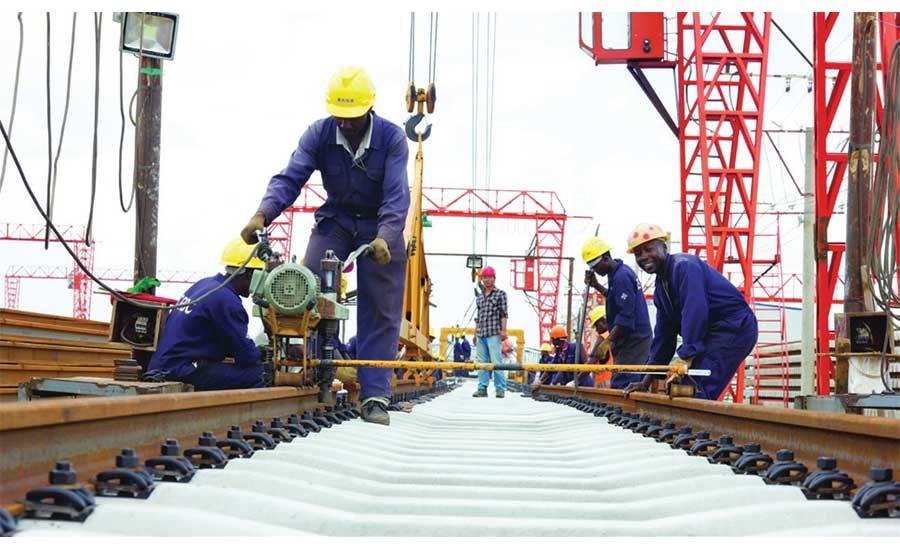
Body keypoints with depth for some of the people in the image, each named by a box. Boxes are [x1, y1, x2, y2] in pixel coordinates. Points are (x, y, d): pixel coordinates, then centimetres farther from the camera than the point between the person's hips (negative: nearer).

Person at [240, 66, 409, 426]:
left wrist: (385, 238, -46)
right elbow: (290, 178, -23)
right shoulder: (319, 134, -13)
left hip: (382, 228, -1)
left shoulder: (392, 139, -19)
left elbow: (396, 196, -28)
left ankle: (374, 396, 0)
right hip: (335, 220, 2)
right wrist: (263, 214, -41)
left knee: (380, 314, -3)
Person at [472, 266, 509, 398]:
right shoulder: (479, 297, 20)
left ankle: (500, 389, -7)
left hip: (493, 334, -5)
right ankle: (482, 388, 6)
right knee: (482, 362, 3)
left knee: (496, 361, -10)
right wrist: (475, 334, 18)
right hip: (481, 335, 5)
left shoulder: (500, 294, 5)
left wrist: (503, 330, -10)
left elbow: (504, 313, -1)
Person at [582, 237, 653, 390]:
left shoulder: (621, 277, -18)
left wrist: (608, 341, -25)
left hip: (633, 341, -10)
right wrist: (596, 285, 21)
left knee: (621, 384, -15)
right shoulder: (622, 271, 14)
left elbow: (626, 316, -23)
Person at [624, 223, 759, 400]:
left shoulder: (684, 266, -14)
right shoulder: (660, 289, 17)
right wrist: (647, 382, 16)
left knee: (698, 393, -21)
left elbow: (695, 312, -26)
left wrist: (686, 356, -31)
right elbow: (663, 334, 19)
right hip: (712, 334, 10)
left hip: (735, 327, -10)